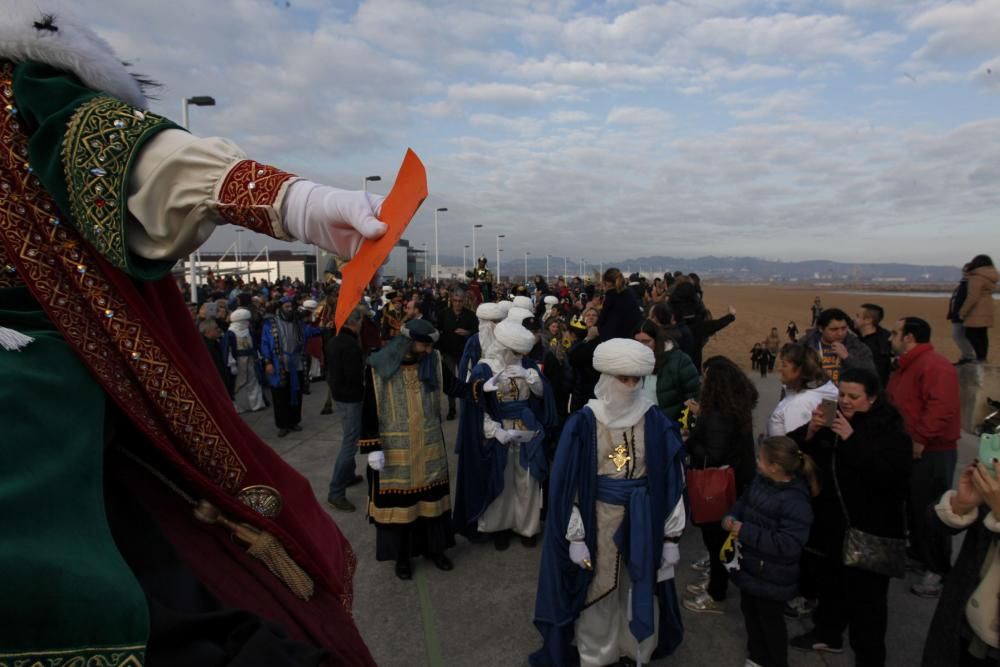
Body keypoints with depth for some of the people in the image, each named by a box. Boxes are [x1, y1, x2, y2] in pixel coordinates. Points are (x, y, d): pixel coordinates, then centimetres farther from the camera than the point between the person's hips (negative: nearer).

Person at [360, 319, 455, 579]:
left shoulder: (433, 362, -3)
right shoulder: (379, 367, -14)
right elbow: (369, 411, -9)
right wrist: (372, 447, -12)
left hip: (429, 447, 3)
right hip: (394, 449, -3)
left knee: (431, 497, 15)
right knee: (398, 500, 10)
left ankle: (434, 547, 36)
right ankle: (402, 555, 31)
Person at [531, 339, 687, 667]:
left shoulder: (656, 423, -6)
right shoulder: (583, 423, -11)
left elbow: (671, 482, -1)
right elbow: (568, 484, -8)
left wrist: (671, 536, -1)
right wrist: (575, 537, -9)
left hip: (643, 523, 2)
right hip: (598, 522, -1)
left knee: (641, 593, 16)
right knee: (597, 594, 13)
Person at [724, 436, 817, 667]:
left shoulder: (795, 501, -28)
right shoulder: (760, 481, -2)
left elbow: (788, 545, -32)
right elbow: (742, 503, 14)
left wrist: (745, 532, -30)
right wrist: (730, 518, -8)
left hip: (772, 577, -8)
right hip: (750, 566, 8)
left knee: (771, 621, 14)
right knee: (750, 613, 24)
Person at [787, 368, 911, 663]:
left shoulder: (889, 429, -12)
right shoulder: (830, 418, 4)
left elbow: (890, 475, -28)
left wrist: (852, 439, -32)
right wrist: (809, 432, -18)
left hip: (869, 529, -6)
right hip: (832, 521, 6)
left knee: (866, 595, 3)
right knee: (831, 581, 22)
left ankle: (869, 655, 20)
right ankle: (828, 634, 41)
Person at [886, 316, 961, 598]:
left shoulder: (934, 365, -19)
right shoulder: (906, 366, 14)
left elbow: (942, 408, -30)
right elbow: (898, 406, 21)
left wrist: (921, 440, -27)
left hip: (931, 453, -10)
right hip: (908, 450, 10)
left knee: (930, 510, 0)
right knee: (913, 506, 20)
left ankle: (938, 569, 13)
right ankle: (918, 554, 36)